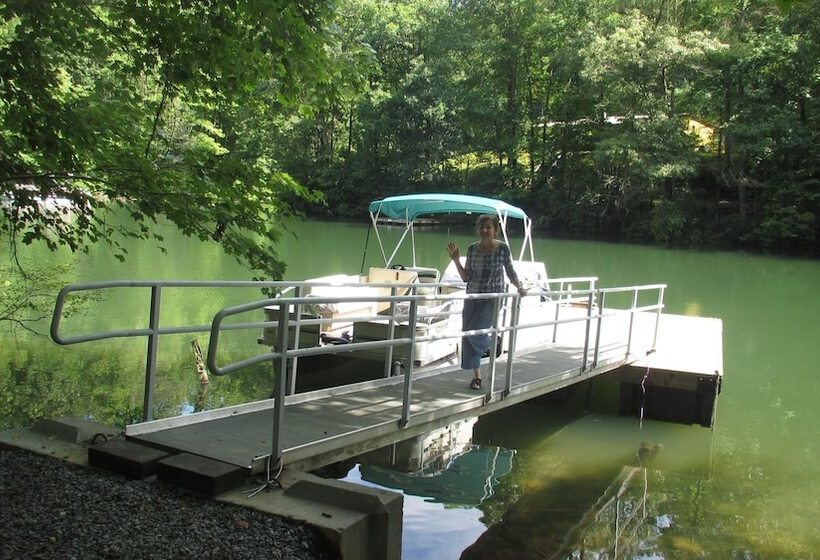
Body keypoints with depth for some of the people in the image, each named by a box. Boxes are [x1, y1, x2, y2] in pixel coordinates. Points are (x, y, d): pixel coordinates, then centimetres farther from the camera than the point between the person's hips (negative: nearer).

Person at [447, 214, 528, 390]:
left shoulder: (503, 248, -6)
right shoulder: (472, 249, 2)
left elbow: (510, 271, 6)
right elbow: (466, 277, 4)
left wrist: (520, 287, -8)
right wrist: (456, 260, -7)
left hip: (493, 298, -4)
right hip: (472, 297, 4)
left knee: (474, 332, -19)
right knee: (467, 334, 3)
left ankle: (491, 345, 17)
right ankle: (477, 376, 18)